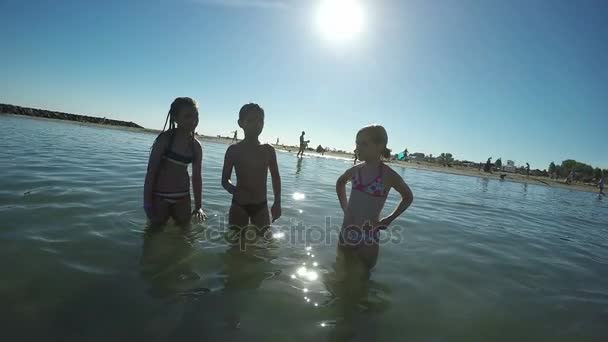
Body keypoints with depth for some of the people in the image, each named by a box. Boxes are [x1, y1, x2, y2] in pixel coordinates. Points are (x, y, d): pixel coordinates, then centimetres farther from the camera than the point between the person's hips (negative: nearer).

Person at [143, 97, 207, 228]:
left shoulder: (196, 146, 0)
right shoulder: (165, 138, -12)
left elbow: (196, 177, 6)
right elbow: (151, 170, -11)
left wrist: (198, 206, 5)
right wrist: (147, 203, -12)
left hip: (183, 198, 4)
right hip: (160, 197, -4)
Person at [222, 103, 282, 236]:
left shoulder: (269, 150, 1)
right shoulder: (234, 150, -5)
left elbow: (275, 178, 10)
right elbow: (225, 180, -2)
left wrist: (277, 202, 5)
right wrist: (233, 190, -23)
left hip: (261, 206, 2)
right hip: (239, 205, -2)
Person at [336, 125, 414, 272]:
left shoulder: (389, 175, -12)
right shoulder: (355, 170, 0)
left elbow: (408, 197, 6)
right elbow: (340, 183, 23)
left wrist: (389, 219, 1)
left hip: (368, 237, -4)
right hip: (346, 232, 4)